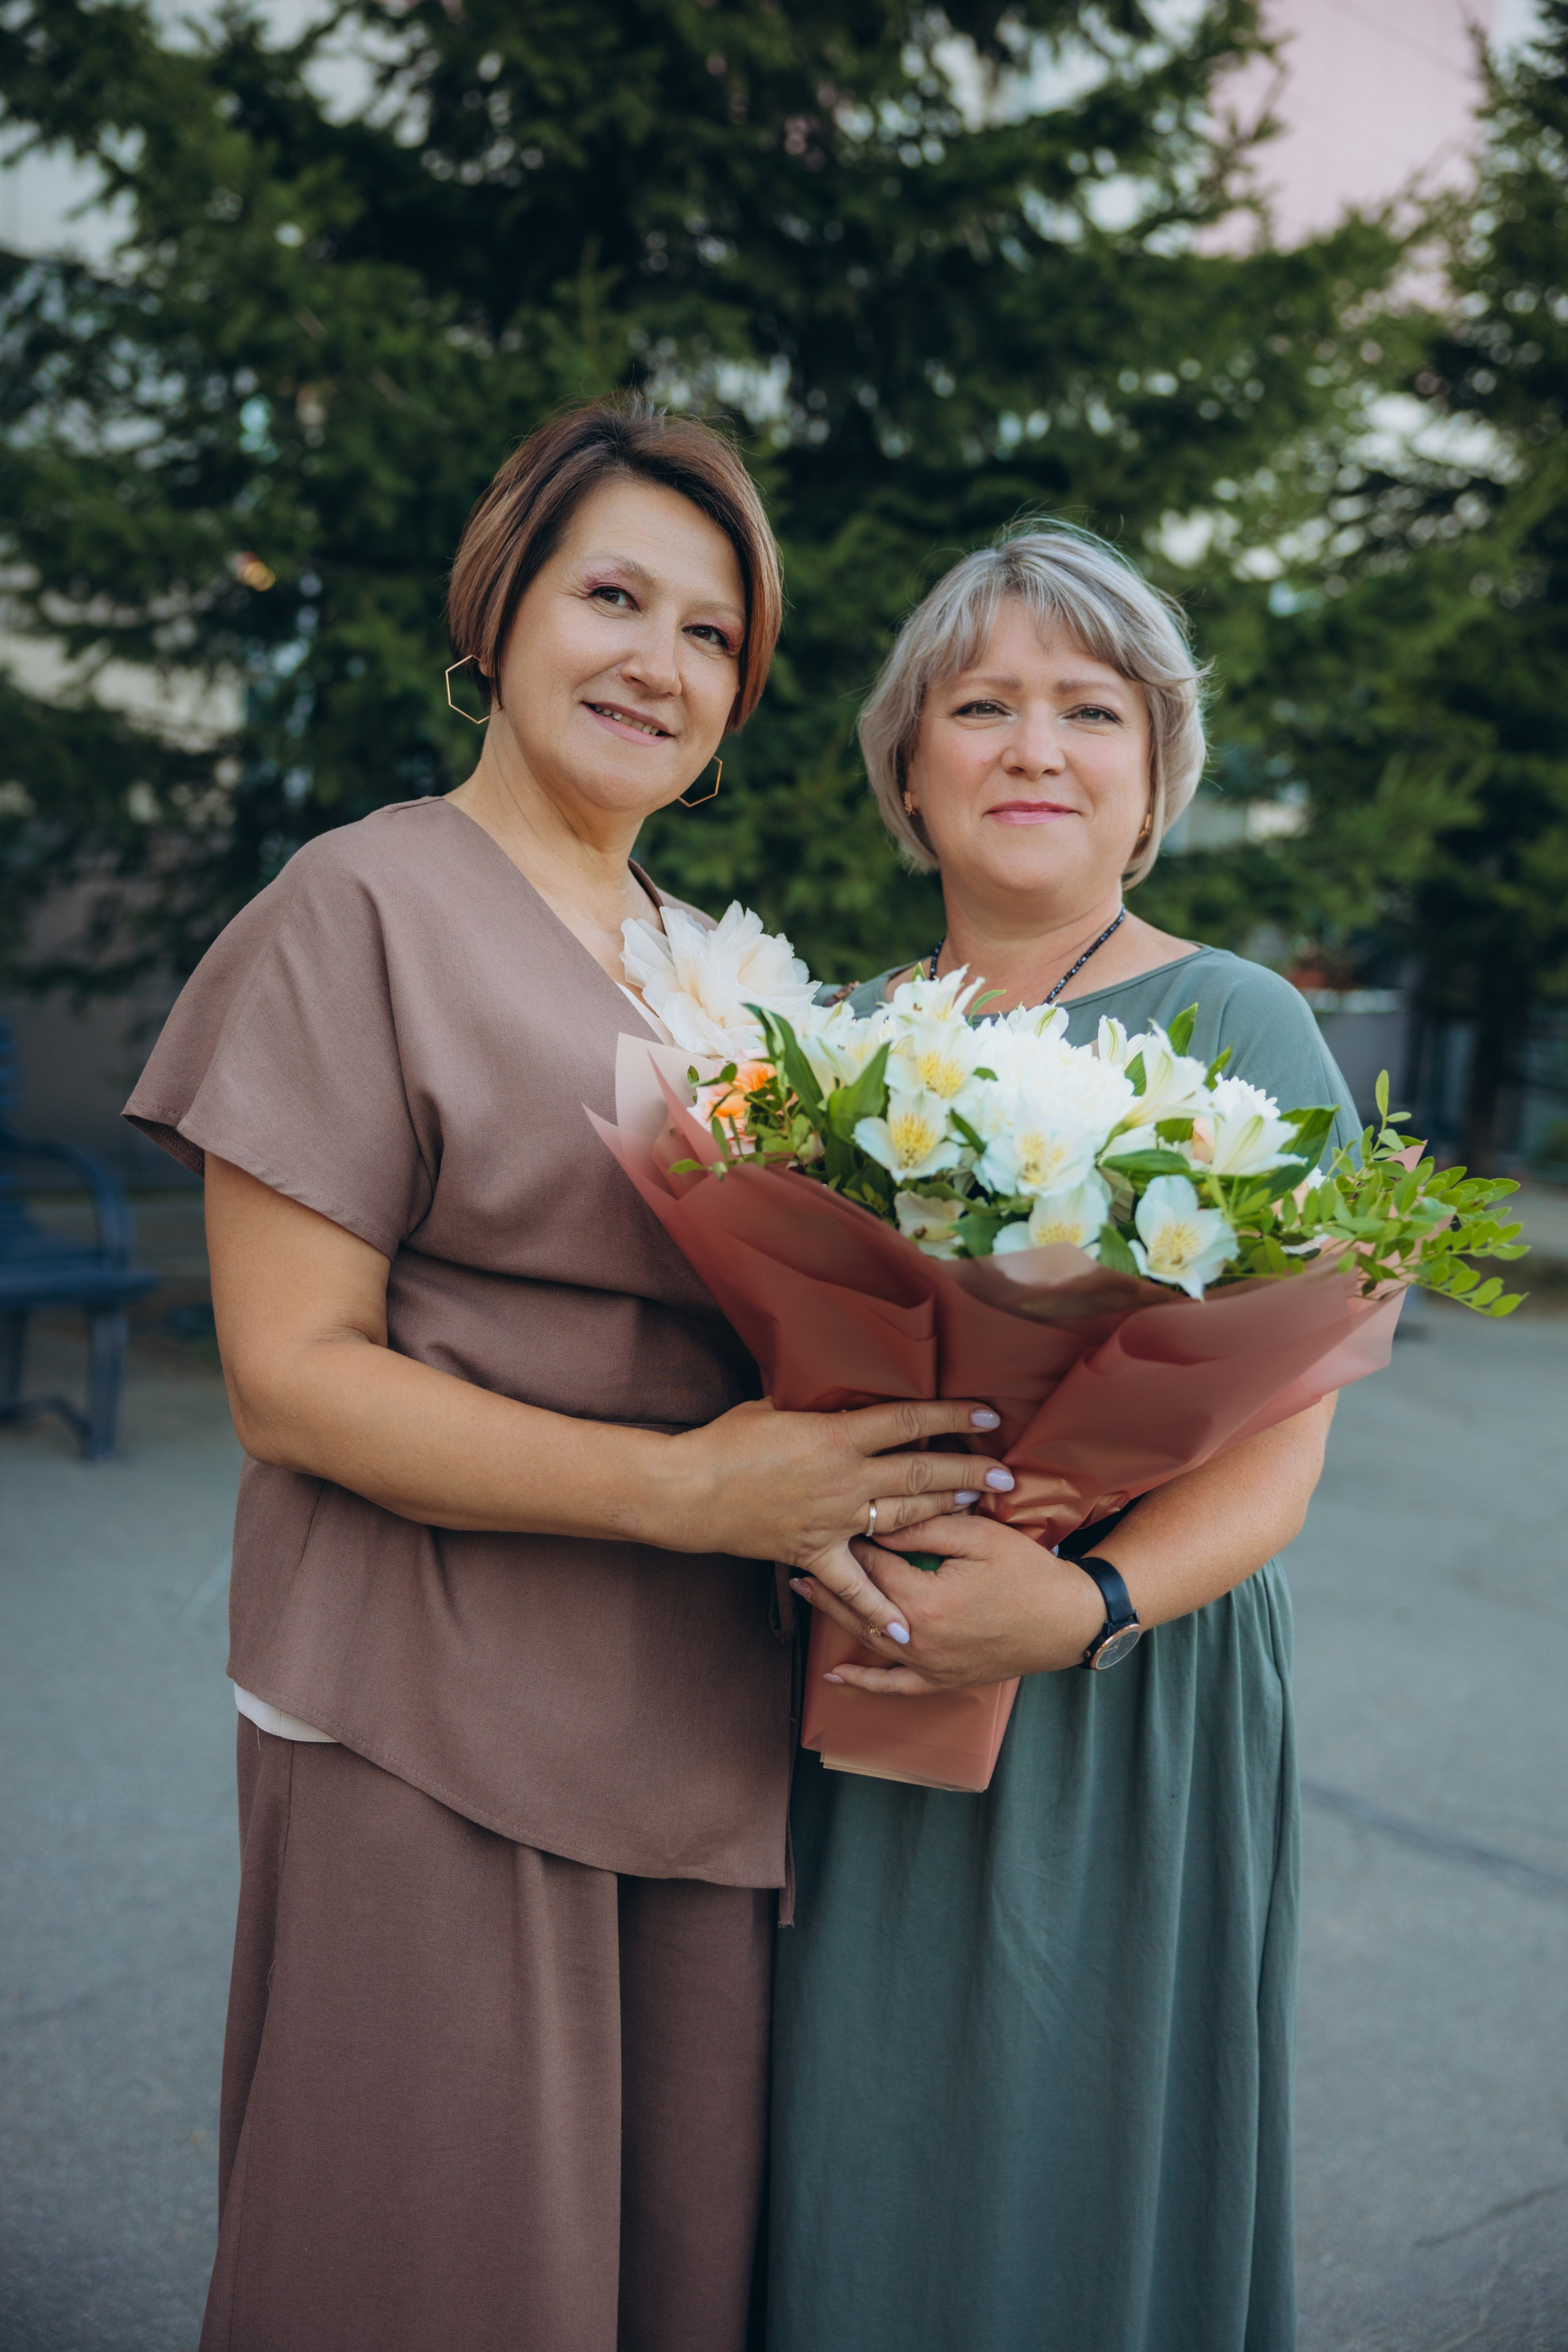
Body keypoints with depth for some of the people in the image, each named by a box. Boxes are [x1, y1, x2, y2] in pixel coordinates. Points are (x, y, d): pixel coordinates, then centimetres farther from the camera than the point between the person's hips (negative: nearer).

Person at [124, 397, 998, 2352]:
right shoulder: (367, 905, -7)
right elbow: (288, 1373, -13)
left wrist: (872, 1455, -2)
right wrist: (683, 1487, -21)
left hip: (707, 1731, 6)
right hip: (437, 1734, -6)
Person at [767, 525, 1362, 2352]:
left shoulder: (1235, 1030, -5)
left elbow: (1280, 1446, -9)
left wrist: (1087, 1604, -27)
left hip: (1115, 1720, -3)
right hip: (838, 1692, 4)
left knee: (1060, 2184, 8)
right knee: (841, 2173, 13)